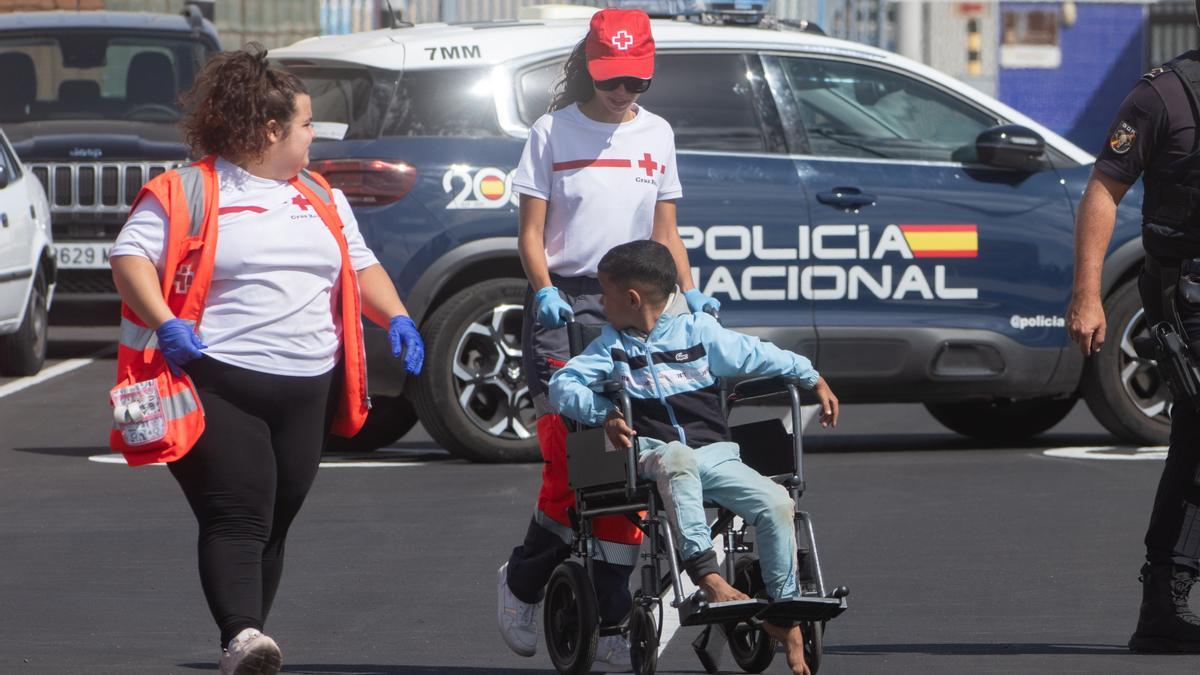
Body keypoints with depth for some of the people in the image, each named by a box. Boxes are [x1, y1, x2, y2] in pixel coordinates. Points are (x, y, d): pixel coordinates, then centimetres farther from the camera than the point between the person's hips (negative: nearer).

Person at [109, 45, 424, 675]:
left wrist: (396, 318, 8)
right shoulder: (188, 191, -1)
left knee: (274, 523, 7)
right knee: (236, 516, -19)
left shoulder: (322, 198, 21)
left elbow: (360, 264, 27)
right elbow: (130, 256, -7)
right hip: (219, 382, -6)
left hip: (307, 388, 6)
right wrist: (165, 325, -22)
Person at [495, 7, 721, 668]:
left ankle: (611, 622, -3)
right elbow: (531, 230, 1)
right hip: (563, 302, -3)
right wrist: (545, 289, -17)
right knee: (568, 456, -15)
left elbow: (665, 232, 16)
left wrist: (688, 292, 0)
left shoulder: (656, 134, 15)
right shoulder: (554, 131, 4)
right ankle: (522, 582, 6)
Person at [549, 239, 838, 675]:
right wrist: (603, 413, -11)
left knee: (776, 504, -23)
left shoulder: (697, 330, 9)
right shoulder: (613, 345, 13)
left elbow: (757, 356, 17)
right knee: (677, 459, -40)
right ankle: (708, 577, -50)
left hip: (715, 453, 1)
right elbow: (561, 386, 6)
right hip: (652, 453, -1)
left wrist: (813, 379, 17)